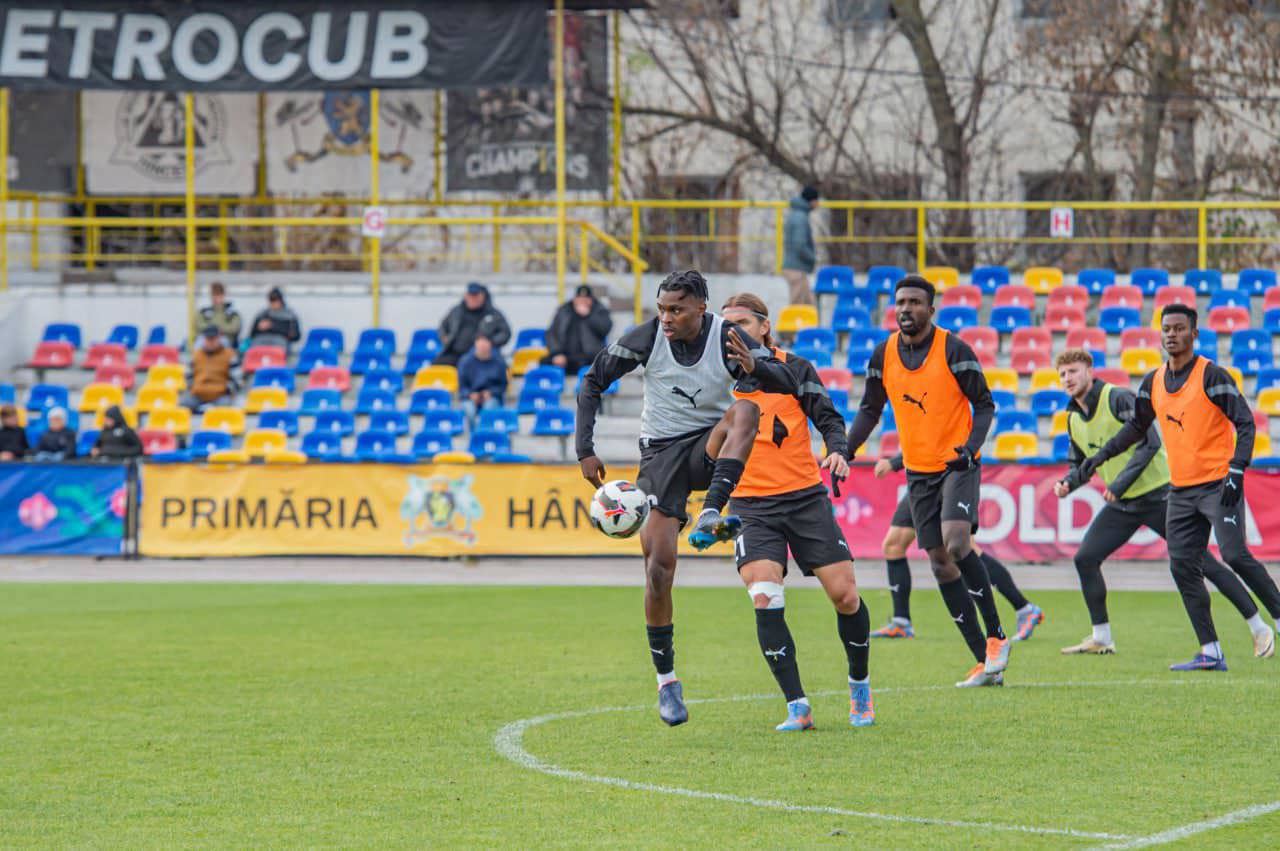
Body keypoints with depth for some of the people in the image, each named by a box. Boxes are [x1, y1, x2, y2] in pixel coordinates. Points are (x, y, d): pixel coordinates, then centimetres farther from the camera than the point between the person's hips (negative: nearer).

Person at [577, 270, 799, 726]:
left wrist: (755, 368, -39)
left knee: (745, 410, -34)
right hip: (661, 452, 0)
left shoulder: (728, 337, -12)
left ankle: (711, 515, -43)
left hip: (711, 448, 0)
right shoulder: (648, 337, -10)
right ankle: (666, 680, 2)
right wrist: (585, 451, -8)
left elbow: (788, 384, -17)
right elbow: (593, 382, -1)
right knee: (659, 565, -12)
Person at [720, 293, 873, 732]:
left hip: (805, 497, 0)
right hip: (751, 507, 0)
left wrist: (837, 450, -17)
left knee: (844, 595, -1)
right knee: (764, 598, -19)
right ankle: (797, 707, -15)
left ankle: (859, 684, 25)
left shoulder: (795, 369, 0)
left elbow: (828, 418, 3)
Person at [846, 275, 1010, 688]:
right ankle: (986, 662, 7)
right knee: (940, 562, 1)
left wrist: (971, 446, -21)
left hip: (958, 464, -5)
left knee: (955, 543, -26)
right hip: (918, 472, 5)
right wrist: (845, 451, 0)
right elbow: (870, 410, 14)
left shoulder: (953, 350, -10)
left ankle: (996, 635, -11)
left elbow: (984, 404, -5)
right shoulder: (884, 355, 3)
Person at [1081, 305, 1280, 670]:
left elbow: (1245, 423, -11)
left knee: (1235, 556, -18)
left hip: (1217, 485, -6)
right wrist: (1101, 455, 15)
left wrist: (1236, 472, -22)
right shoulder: (1153, 382, 9)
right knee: (1183, 567, -2)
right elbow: (1137, 427, 24)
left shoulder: (1212, 376, -9)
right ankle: (1210, 653, 0)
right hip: (1180, 490, 6)